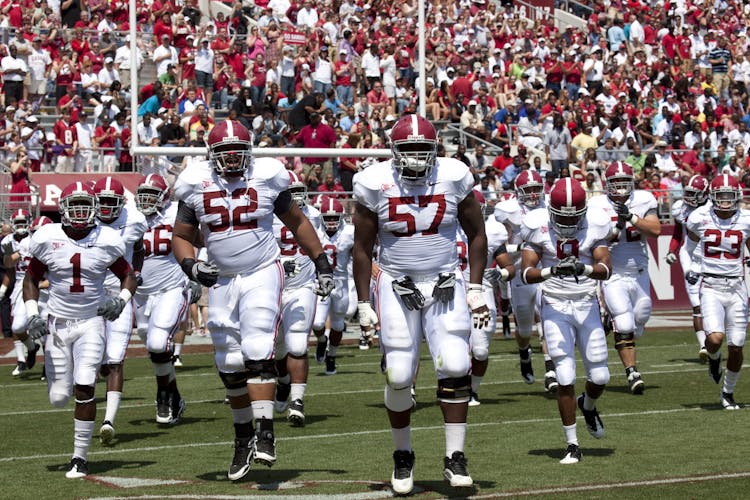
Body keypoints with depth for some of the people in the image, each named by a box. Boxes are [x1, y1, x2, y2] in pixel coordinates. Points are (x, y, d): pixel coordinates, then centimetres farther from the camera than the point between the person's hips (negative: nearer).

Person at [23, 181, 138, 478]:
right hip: (58, 323, 1)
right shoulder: (48, 239, -6)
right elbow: (31, 279, 6)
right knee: (59, 399, 2)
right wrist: (32, 315, -7)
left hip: (91, 322, -1)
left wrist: (120, 300, -12)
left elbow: (128, 276, 7)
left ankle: (80, 457, -3)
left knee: (84, 390, -15)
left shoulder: (106, 242, -6)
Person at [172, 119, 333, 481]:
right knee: (230, 366, 6)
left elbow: (296, 222, 9)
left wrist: (321, 262, 9)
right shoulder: (196, 185, -1)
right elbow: (181, 237, 6)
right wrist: (191, 266, -13)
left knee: (258, 352, -19)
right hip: (221, 280, 3)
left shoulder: (267, 177, -4)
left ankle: (265, 434, -22)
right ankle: (243, 439, 21)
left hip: (262, 274, -3)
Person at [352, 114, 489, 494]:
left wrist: (476, 288, 2)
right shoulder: (375, 184, -9)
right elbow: (362, 248, 1)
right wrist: (363, 303, 1)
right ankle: (402, 456, 19)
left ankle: (454, 457, -5)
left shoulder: (454, 178, -6)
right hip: (397, 287, -1)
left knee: (455, 367, -13)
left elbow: (476, 235, 6)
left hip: (445, 285, 1)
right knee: (398, 377, -2)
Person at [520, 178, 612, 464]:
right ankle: (572, 445, 2)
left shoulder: (595, 225, -4)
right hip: (555, 306, -2)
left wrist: (584, 268, -31)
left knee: (599, 376, 3)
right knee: (565, 378, -10)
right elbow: (526, 273, -10)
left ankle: (588, 406, 40)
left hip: (587, 304, 2)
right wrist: (551, 271, -30)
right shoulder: (538, 226, -8)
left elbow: (605, 269, -10)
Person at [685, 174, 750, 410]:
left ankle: (728, 392, 25)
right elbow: (692, 245, 17)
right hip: (710, 286, -2)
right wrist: (693, 268, 6)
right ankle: (714, 358, 17)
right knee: (715, 338, -22)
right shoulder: (700, 218, -4)